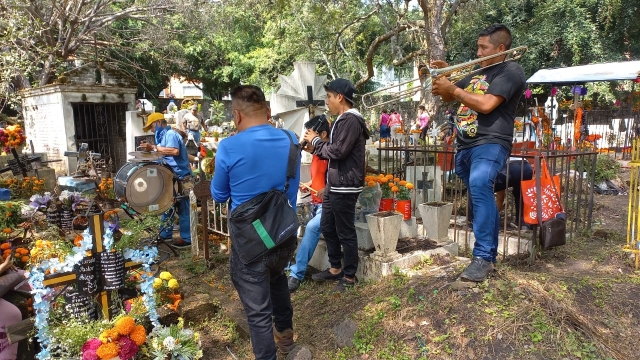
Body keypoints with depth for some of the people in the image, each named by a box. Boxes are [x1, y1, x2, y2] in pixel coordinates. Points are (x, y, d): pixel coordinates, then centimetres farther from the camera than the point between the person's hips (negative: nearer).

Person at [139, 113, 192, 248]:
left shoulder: (170, 134, -15)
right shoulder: (164, 135, 16)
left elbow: (175, 151, -32)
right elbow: (165, 153, 13)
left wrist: (154, 148, -29)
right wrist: (152, 149, 0)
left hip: (180, 177, -10)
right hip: (171, 177, 10)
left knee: (182, 209, -4)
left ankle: (187, 239, 3)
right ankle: (165, 234, 28)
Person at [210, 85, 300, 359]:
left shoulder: (229, 148, -17)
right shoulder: (291, 141, -4)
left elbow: (219, 196, -2)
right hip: (286, 236, 6)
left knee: (258, 311, 10)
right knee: (277, 277, 34)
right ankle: (285, 334, 49)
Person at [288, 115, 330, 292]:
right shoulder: (317, 153, 13)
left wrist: (327, 190, -29)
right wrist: (308, 185, 8)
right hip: (316, 203, 10)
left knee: (312, 227, -27)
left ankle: (296, 274, -26)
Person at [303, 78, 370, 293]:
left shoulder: (351, 120, -15)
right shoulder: (341, 120, 17)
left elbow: (339, 151, -22)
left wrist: (316, 140, -8)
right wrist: (315, 149, 7)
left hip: (345, 186, -11)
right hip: (334, 184, 11)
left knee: (345, 232, 0)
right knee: (327, 227, 18)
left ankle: (349, 276, 14)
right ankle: (336, 268, 32)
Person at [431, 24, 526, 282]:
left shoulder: (511, 71, -4)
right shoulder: (478, 73, 23)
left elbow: (486, 104, -19)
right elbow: (450, 97, 28)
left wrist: (454, 89, -12)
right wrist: (444, 76, 9)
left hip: (490, 144, -9)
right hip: (465, 146, 9)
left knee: (480, 187, -31)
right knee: (482, 196, 14)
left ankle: (483, 257, -30)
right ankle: (490, 254, 26)